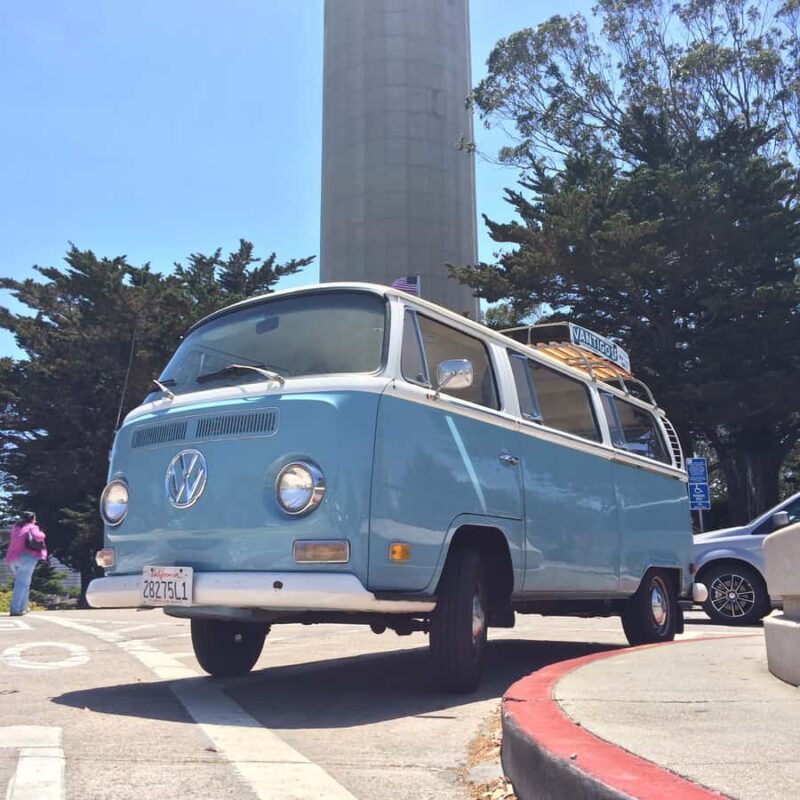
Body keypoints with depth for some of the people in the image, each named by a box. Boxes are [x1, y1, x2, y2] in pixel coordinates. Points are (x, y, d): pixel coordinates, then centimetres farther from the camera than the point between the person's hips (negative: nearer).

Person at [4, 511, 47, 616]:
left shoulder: (15, 528, 20)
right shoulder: (32, 527, -2)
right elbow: (38, 537, -18)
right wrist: (42, 534, 0)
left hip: (13, 558, 7)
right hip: (26, 558, -7)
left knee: (20, 583, 19)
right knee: (22, 584, -7)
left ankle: (22, 607, 19)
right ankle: (15, 609, -13)